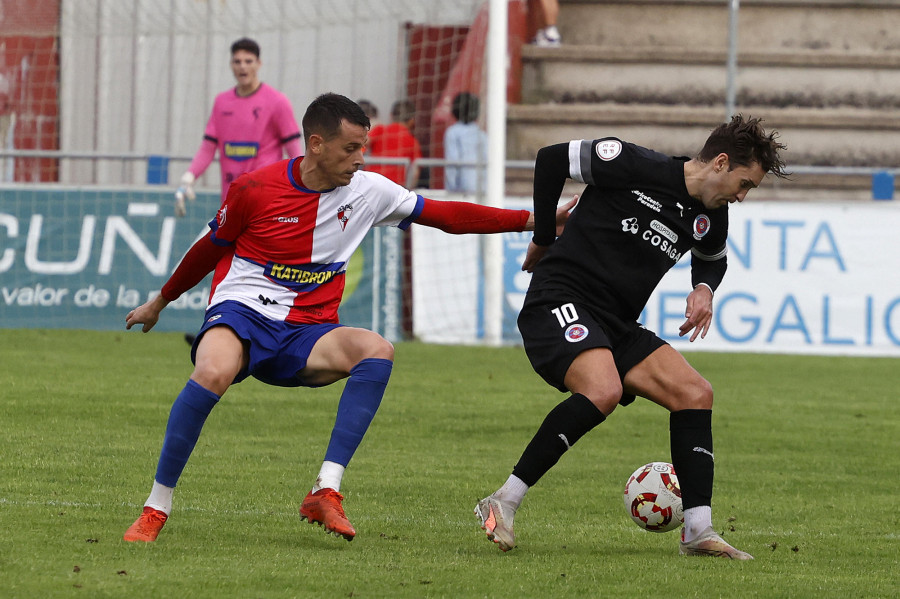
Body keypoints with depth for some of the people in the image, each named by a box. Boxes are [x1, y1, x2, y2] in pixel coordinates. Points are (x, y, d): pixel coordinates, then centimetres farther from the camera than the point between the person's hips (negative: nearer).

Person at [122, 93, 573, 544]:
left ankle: (326, 492, -33)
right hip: (241, 310, -4)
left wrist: (533, 220, 5)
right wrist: (160, 302, 23)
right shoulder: (254, 189, -6)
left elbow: (446, 216, 10)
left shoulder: (367, 191, 4)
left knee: (378, 351, -28)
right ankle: (156, 507, -24)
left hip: (304, 335, 4)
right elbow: (211, 248, 11)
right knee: (213, 373, -39)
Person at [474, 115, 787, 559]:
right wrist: (544, 239, 2)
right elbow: (552, 158, -5)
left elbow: (713, 258, 34)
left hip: (615, 326, 8)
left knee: (695, 393, -3)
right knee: (603, 390, -33)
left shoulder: (710, 218, 10)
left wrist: (705, 288, 10)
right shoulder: (635, 167, -12)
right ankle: (502, 504, -26)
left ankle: (698, 531, -2)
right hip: (559, 302, -8)